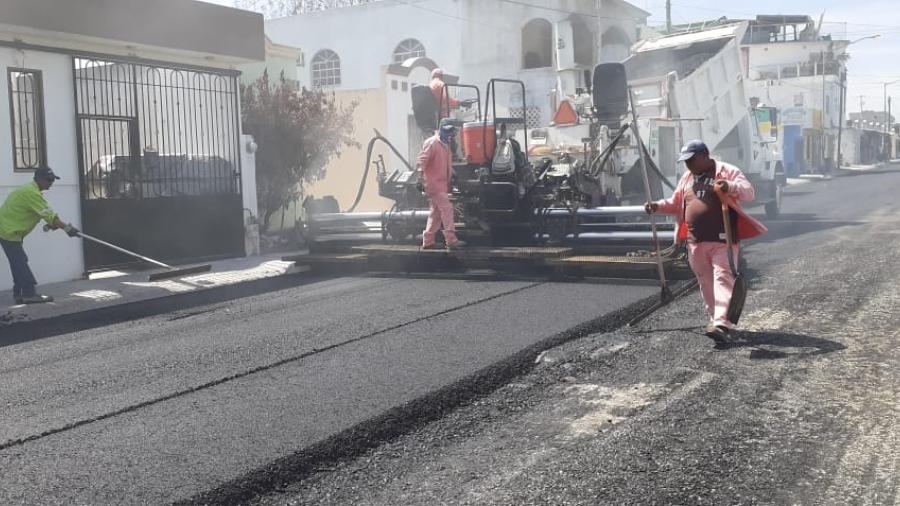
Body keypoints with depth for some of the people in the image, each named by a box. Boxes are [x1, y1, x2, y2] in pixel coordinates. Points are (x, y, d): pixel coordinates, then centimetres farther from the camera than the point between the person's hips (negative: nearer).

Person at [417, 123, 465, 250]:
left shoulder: (444, 145, 17)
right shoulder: (432, 143, -12)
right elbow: (421, 160, -21)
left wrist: (453, 173, 21)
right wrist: (420, 175, -30)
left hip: (442, 184, 10)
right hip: (434, 183, -10)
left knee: (436, 213, 11)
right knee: (447, 208, -14)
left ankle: (428, 242, 16)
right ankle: (451, 240, -15)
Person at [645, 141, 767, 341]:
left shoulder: (728, 172, 0)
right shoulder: (687, 178, 17)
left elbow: (749, 193, -10)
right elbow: (675, 204, 25)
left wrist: (729, 186, -29)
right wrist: (657, 206, 6)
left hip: (722, 241, -6)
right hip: (696, 242, 6)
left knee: (723, 278, -13)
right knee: (705, 282, 11)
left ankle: (722, 323, -22)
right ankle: (715, 318, 23)